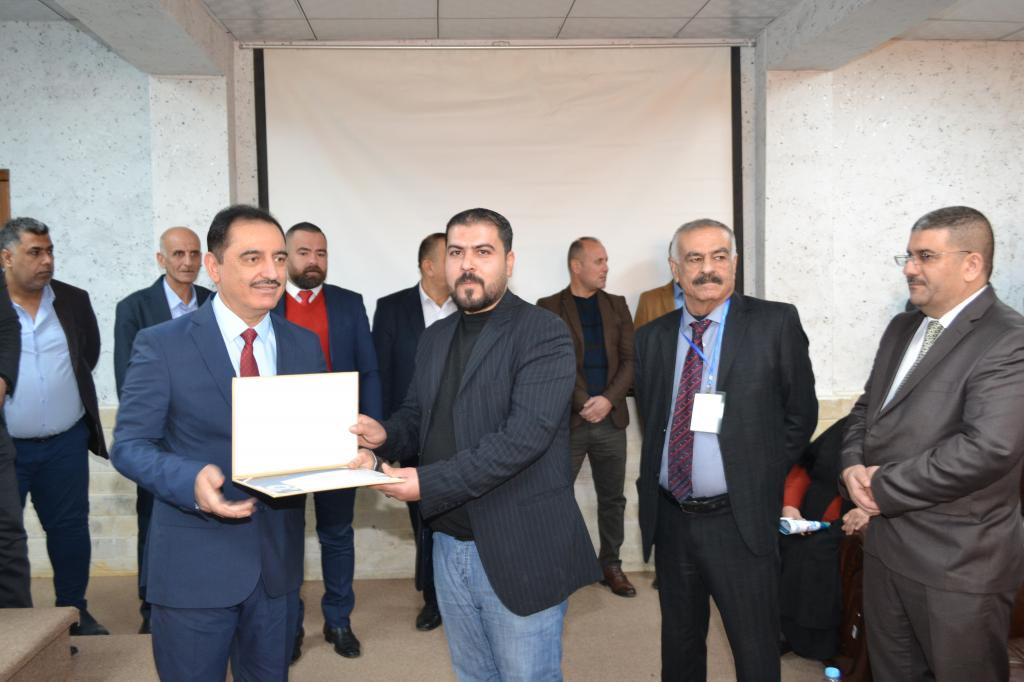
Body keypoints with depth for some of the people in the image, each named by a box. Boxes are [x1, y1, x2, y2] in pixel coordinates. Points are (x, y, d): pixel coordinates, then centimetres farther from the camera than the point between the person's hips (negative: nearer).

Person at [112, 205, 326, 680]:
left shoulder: (305, 345, 4)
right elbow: (129, 444, -8)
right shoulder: (162, 345, -8)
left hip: (278, 559, 4)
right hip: (194, 563, -3)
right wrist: (190, 479, -27)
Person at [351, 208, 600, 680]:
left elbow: (524, 435, -24)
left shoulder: (543, 334, -14)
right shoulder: (434, 339, 10)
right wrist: (385, 435, -7)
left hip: (520, 552, -7)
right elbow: (417, 416, 17)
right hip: (450, 547, 7)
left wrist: (428, 483, -24)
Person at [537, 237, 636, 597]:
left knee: (612, 498, 11)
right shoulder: (549, 308, -1)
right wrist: (583, 404, -15)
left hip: (611, 419, 4)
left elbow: (630, 359, 4)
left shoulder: (617, 305, 10)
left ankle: (610, 564, 25)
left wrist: (608, 399, -11)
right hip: (566, 420, -3)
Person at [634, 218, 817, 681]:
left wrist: (761, 478, -1)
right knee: (679, 645, 20)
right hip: (670, 519, 4)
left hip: (740, 521, -3)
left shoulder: (775, 323, -5)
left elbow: (800, 413, 1)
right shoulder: (651, 337, 5)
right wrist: (654, 487, 5)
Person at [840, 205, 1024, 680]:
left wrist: (881, 488, -19)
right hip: (885, 545, 8)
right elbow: (867, 407, 15)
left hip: (959, 562, -7)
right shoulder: (902, 327, 9)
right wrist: (853, 465, -6)